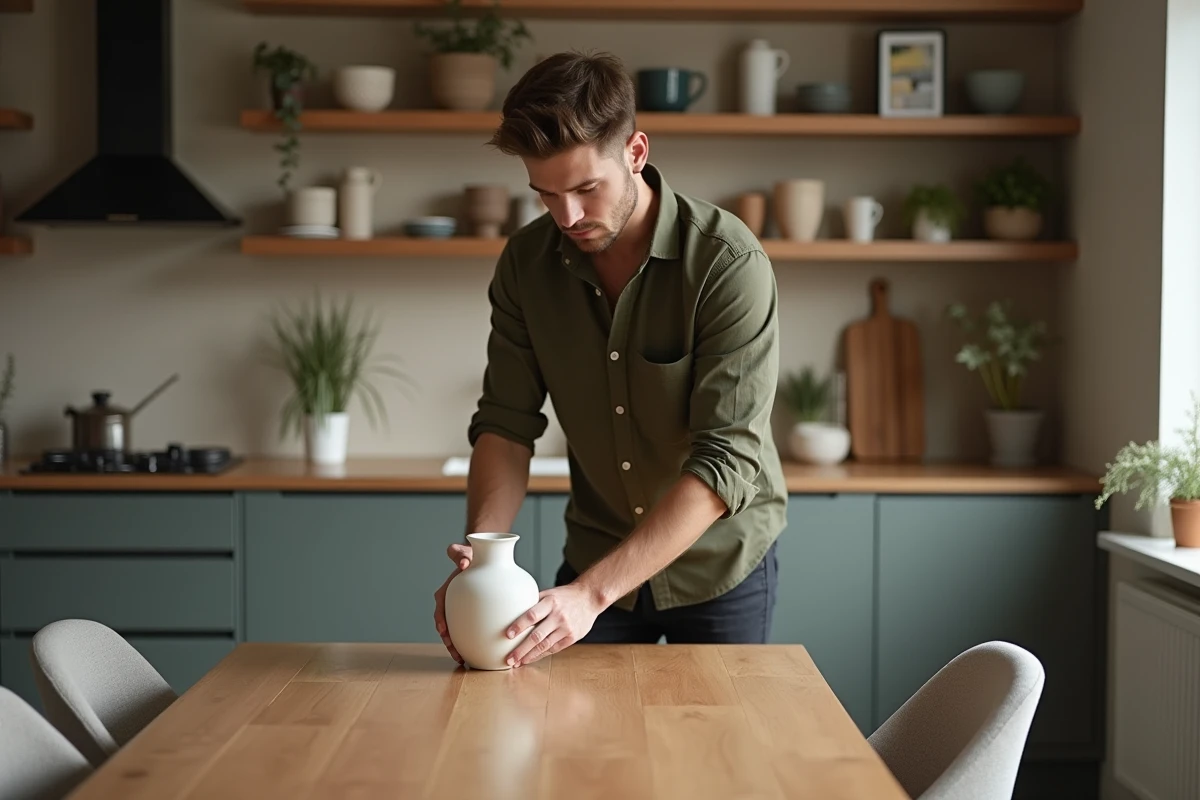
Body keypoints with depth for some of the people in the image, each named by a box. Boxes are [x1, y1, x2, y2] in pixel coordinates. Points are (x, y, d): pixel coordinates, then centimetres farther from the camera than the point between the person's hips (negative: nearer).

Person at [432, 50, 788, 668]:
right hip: (595, 559, 3)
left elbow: (726, 462, -30)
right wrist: (480, 554, -23)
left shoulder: (729, 263, -25)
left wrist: (593, 592, -37)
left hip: (718, 565, -3)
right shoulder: (526, 263, -9)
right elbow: (506, 423, -5)